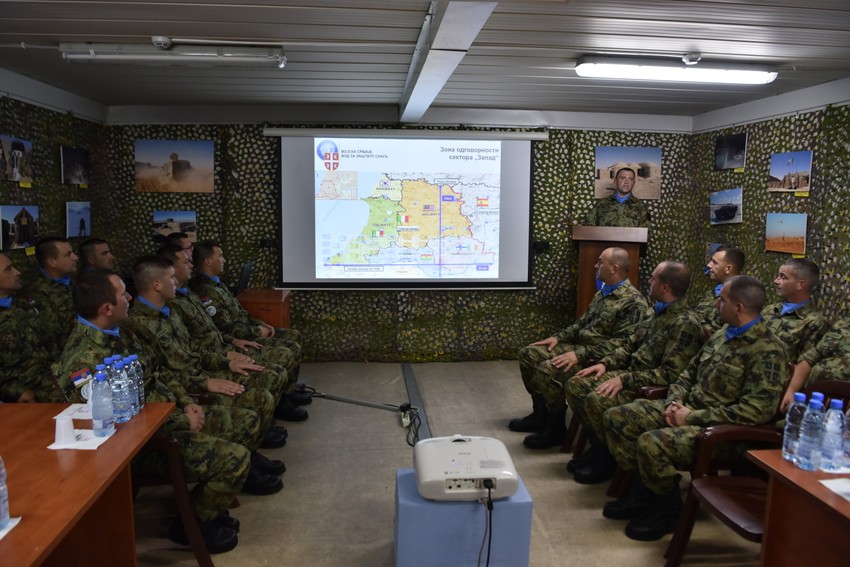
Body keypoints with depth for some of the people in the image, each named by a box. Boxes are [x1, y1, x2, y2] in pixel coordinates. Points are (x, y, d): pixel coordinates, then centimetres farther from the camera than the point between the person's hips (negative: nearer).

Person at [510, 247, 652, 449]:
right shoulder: (602, 292, 13)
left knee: (547, 369, -28)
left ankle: (555, 428, -8)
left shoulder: (633, 302, -17)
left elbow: (621, 343, -24)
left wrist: (580, 355, -28)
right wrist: (558, 337, 6)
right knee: (528, 354, 1)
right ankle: (541, 413, 12)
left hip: (598, 359, -10)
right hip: (578, 346, 10)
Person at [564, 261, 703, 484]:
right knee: (575, 385, -2)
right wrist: (606, 364, 2)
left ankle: (609, 457, -3)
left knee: (597, 399, -29)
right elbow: (631, 345, 17)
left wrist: (624, 380, -26)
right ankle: (598, 445, 11)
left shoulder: (685, 323, -19)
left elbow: (670, 373, -25)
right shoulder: (658, 312, 10)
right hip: (630, 374, 9)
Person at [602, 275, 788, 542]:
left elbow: (757, 410, -24)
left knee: (651, 443, -32)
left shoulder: (767, 351, -16)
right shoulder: (723, 335, 11)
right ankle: (643, 490, 12)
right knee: (616, 418, -2)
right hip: (688, 409, 9)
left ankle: (668, 510, -2)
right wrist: (675, 401, -1)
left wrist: (694, 417, -21)